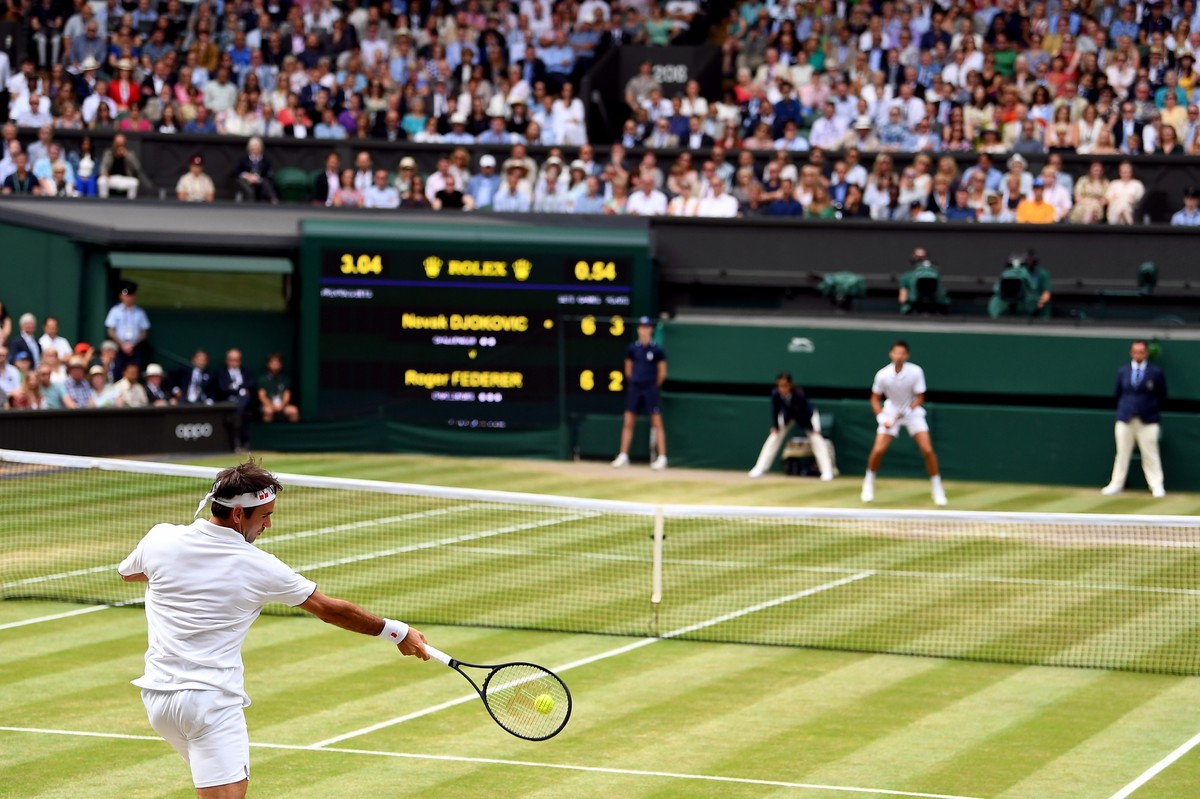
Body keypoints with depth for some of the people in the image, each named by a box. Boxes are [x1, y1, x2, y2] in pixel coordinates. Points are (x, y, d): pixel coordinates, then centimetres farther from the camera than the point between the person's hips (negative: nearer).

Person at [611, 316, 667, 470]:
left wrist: (654, 387, 7)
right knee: (628, 422, 4)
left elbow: (662, 372, 1)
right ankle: (623, 456, 10)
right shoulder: (632, 349, 5)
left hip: (650, 390, -4)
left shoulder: (656, 350, -5)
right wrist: (634, 383, 13)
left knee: (657, 422, -5)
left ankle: (662, 458, -5)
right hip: (634, 389, 4)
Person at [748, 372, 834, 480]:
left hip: (807, 415, -3)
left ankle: (827, 471, -17)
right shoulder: (775, 394, -32)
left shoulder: (799, 395, -40)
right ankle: (760, 468, 3)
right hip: (788, 415, 4)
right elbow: (775, 410, -17)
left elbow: (807, 412, -31)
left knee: (816, 438, -18)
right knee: (774, 436, -3)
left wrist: (812, 430, -31)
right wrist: (774, 427, -19)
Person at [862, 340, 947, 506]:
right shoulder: (882, 375, -17)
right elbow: (875, 399, -3)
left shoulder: (916, 372, -19)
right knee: (878, 450, -11)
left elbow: (920, 398, -11)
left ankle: (937, 490, 2)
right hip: (890, 412, 0)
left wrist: (906, 411, -27)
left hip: (912, 411, 0)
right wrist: (882, 418, -16)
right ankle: (869, 484, 15)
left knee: (927, 450, -13)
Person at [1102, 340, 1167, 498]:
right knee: (1122, 453, 7)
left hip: (1147, 420, -3)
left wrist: (1151, 409, 7)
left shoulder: (1156, 372, -2)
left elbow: (1162, 396, 4)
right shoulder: (1122, 371, 7)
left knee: (1150, 455, -2)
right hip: (1125, 419, 3)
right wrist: (1123, 409, 11)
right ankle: (1116, 484, 14)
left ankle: (1156, 486, 2)